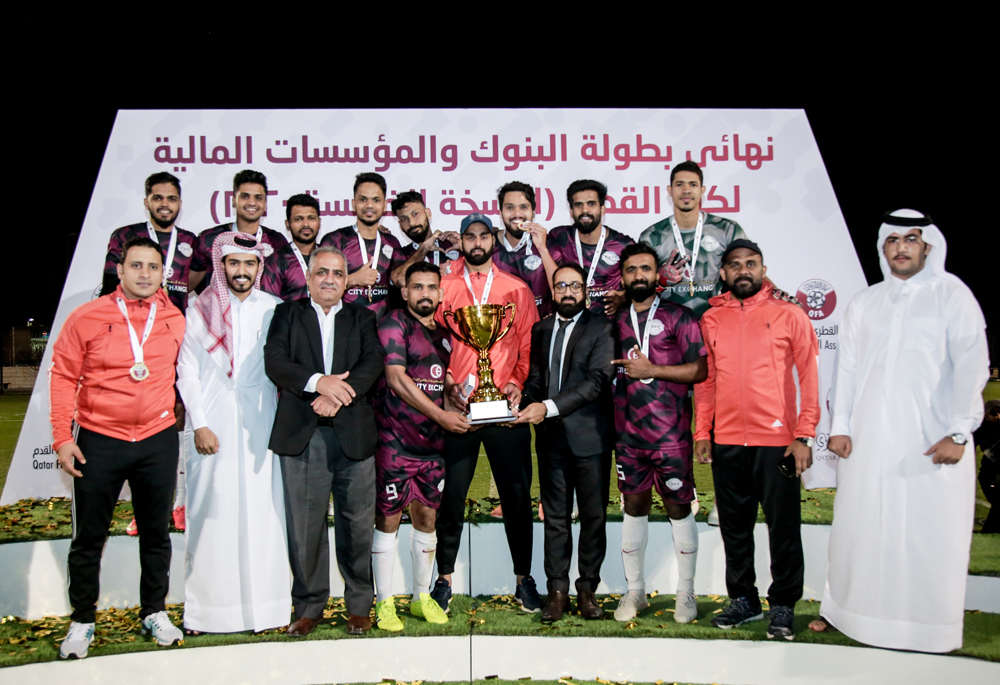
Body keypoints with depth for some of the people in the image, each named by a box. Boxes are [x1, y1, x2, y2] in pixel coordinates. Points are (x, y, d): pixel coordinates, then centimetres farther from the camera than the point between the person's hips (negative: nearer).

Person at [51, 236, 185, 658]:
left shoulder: (175, 321, 2)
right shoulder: (87, 317, -5)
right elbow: (63, 376, -3)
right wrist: (62, 436, -8)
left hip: (159, 441, 2)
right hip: (99, 443, -2)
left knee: (156, 533, 13)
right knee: (89, 537, 8)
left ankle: (154, 613, 29)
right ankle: (82, 621, 25)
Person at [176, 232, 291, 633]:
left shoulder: (275, 310, 8)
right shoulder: (201, 311, 8)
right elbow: (187, 372, 6)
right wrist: (199, 425, -3)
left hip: (260, 428, 0)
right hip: (213, 429, 0)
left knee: (261, 513, 0)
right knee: (211, 514, 1)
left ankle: (263, 607, 9)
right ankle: (206, 610, 11)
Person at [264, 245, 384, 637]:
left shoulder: (362, 318, 14)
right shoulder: (287, 314, 12)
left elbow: (374, 362, -2)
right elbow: (274, 362, -3)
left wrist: (340, 394, -17)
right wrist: (318, 382, -18)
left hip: (353, 433, 1)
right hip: (300, 433, 0)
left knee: (357, 523, 5)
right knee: (304, 524, 3)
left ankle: (359, 606, 19)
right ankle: (308, 607, 18)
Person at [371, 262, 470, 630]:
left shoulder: (443, 334, 15)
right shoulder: (394, 323, -6)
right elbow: (396, 378, -15)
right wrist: (441, 415, -17)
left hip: (432, 441, 6)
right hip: (394, 441, -6)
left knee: (426, 517, 12)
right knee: (388, 518, 1)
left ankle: (422, 597, 25)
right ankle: (384, 603, 12)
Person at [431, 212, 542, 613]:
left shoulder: (517, 290, 10)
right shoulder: (444, 288, 9)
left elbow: (529, 345, 7)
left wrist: (517, 383, -7)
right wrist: (447, 385, -7)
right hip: (456, 408, 0)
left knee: (517, 496, 6)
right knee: (451, 497, 5)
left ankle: (524, 580, 19)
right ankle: (444, 579, 19)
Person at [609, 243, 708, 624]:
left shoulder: (678, 317, 0)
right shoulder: (615, 321, 11)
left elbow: (701, 369, -8)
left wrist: (651, 370, -12)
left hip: (670, 433, -3)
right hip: (628, 432, 4)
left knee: (679, 507, 2)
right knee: (634, 505, 10)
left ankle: (686, 593, 16)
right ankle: (635, 590, 22)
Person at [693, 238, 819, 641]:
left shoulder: (789, 315, 1)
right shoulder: (711, 320, 9)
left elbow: (809, 378, -1)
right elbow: (705, 380, 11)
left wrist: (804, 436, -8)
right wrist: (701, 432, 4)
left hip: (777, 442, -3)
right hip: (726, 443, 3)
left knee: (783, 527, 4)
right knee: (734, 527, 11)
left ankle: (783, 606, 18)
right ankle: (743, 599, 25)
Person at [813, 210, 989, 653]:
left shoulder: (952, 295, 2)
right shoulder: (863, 303, 13)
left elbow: (971, 365, -5)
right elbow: (847, 366, 12)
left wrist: (958, 432, -12)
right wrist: (839, 426, 4)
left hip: (932, 440, -3)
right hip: (869, 438, 3)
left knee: (931, 530, 1)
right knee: (860, 524, 8)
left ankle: (929, 625, 14)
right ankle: (846, 608, 20)